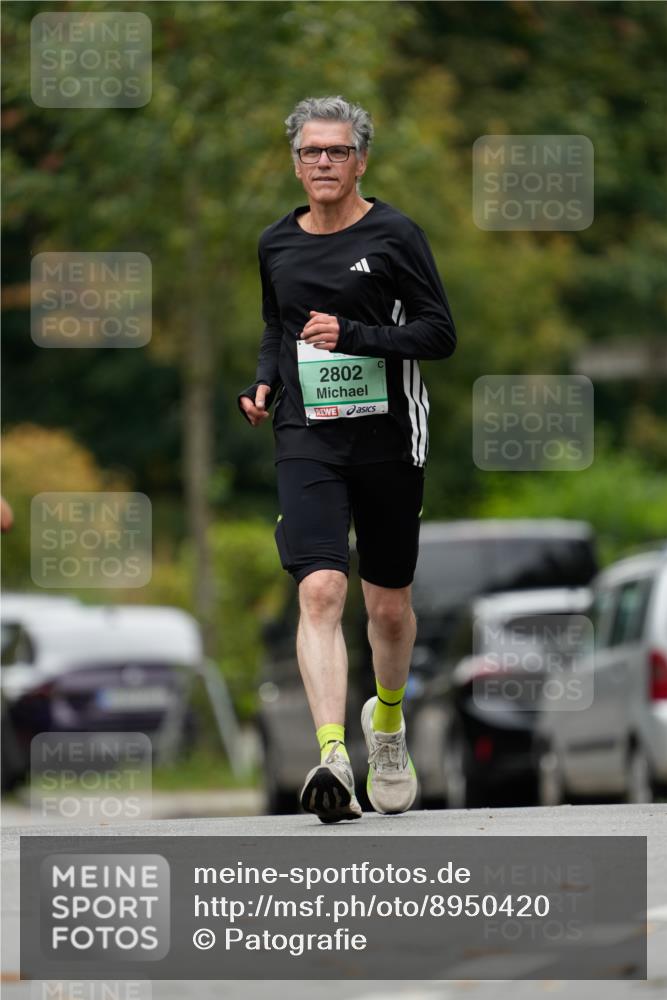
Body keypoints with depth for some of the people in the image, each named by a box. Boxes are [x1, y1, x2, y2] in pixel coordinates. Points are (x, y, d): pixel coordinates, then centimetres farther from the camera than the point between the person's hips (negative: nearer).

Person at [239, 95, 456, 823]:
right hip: (307, 440, 2)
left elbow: (439, 333, -6)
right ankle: (332, 757, -29)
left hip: (387, 438, -1)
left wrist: (355, 337, -18)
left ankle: (387, 723, 41)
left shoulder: (393, 236, -3)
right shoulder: (277, 244, 10)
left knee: (389, 605, 11)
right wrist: (265, 384, 8)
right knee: (320, 590, -19)